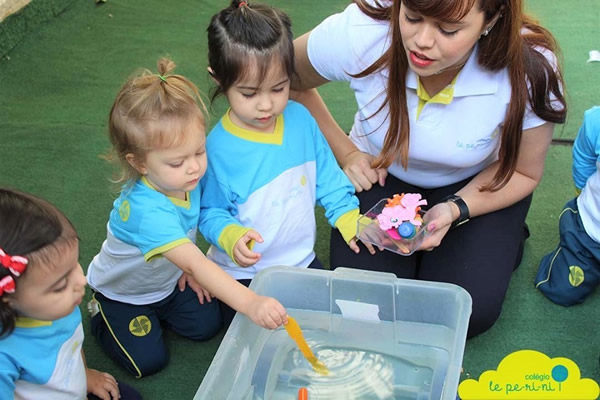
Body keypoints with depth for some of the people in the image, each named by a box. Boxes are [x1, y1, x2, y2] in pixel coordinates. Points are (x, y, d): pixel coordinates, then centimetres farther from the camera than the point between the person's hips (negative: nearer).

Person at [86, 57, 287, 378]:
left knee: (207, 326, 3)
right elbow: (196, 265, -53)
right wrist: (250, 304, -61)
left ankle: (157, 309, 28)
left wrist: (190, 268, -5)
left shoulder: (186, 178, -24)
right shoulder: (146, 210, -46)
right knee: (149, 360, -4)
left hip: (169, 280, 6)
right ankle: (102, 319, 22)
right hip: (122, 291, -5)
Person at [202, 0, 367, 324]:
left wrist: (348, 217, -5)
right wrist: (231, 234, -31)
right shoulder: (217, 148, -22)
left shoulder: (300, 118, -7)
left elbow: (327, 177, 6)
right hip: (244, 274, -4)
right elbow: (210, 211, -11)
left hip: (302, 260, 5)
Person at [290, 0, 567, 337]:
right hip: (381, 174, 1)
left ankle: (502, 239, 14)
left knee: (468, 313, -17)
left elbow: (523, 173, -12)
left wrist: (456, 210, -29)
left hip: (476, 185, 0)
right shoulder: (358, 34, -32)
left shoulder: (530, 71, -31)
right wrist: (344, 152, -10)